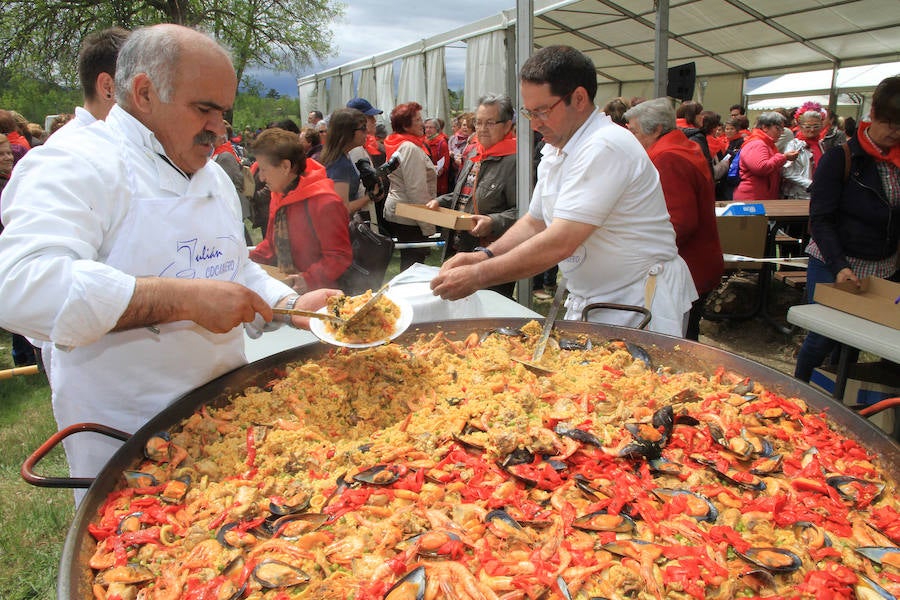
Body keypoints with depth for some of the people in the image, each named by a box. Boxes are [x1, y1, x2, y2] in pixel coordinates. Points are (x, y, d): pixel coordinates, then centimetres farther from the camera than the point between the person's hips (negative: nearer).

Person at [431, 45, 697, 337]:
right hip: (587, 303, 8)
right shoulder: (555, 152, 8)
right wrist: (485, 255, -2)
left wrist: (477, 276, -24)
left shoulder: (606, 147, -22)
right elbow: (534, 222, 15)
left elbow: (560, 243, -29)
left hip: (641, 306, -8)